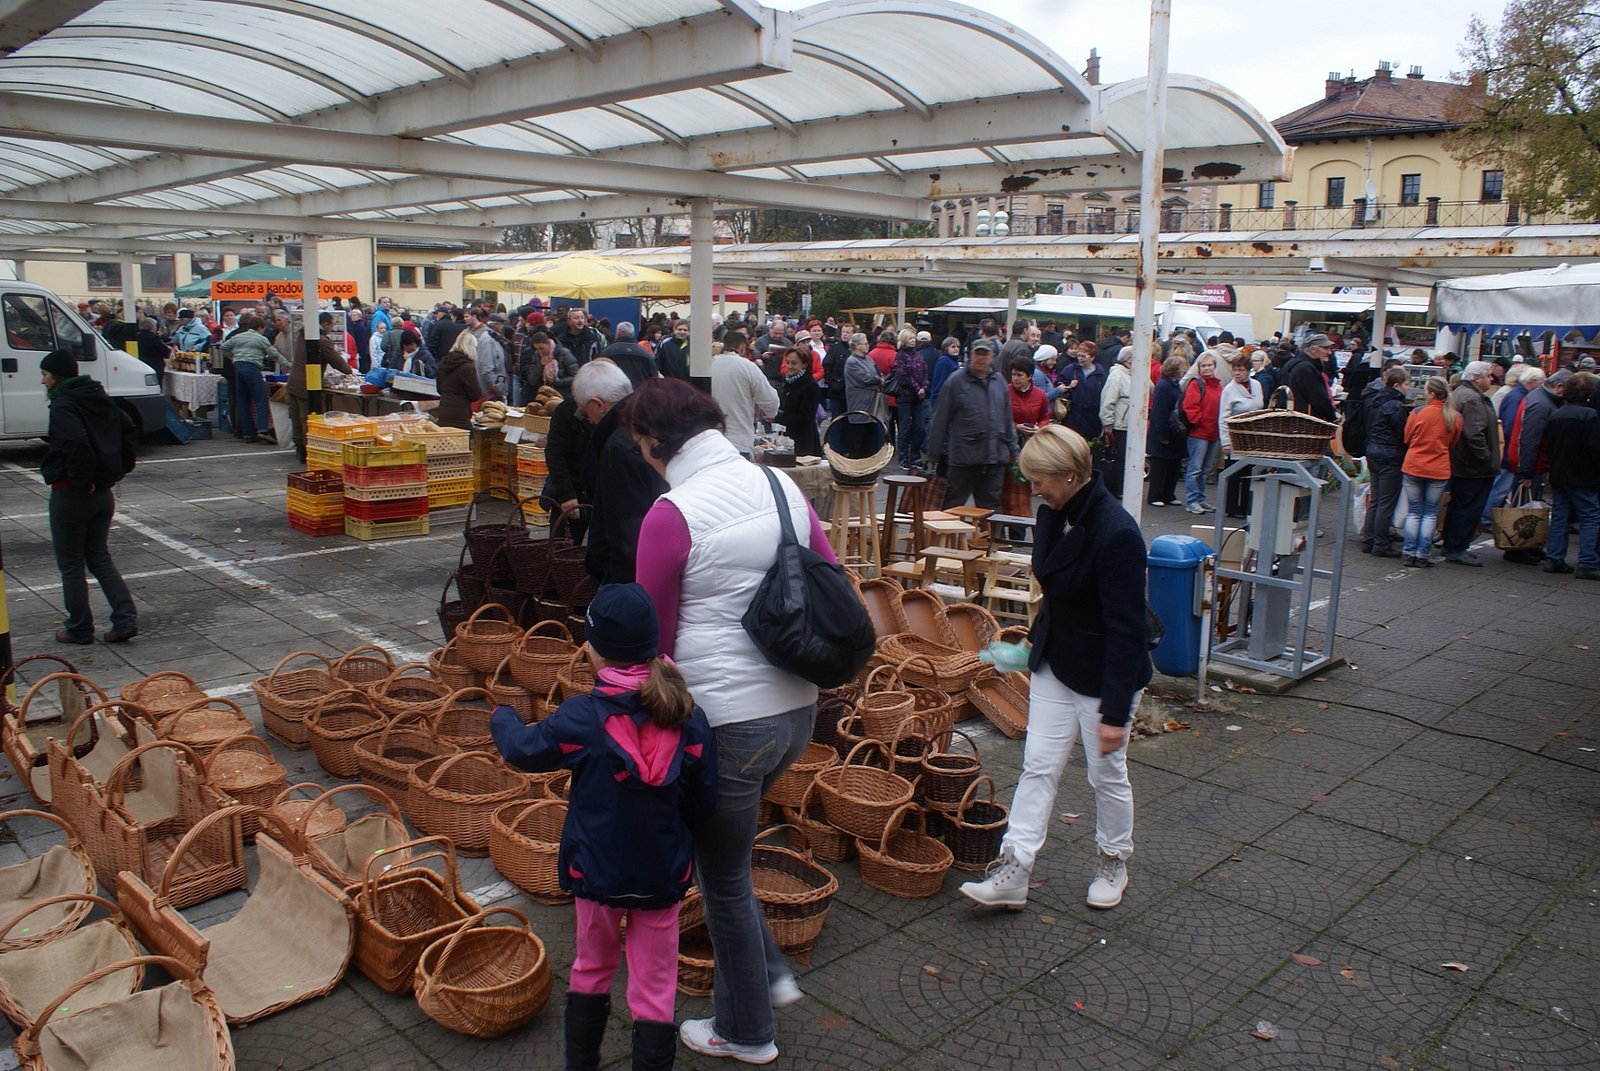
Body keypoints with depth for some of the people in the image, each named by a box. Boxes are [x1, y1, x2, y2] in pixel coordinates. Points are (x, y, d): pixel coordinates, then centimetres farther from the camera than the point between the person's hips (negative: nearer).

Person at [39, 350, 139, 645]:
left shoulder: (63, 405, -17)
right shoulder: (99, 398, 8)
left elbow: (76, 443, -31)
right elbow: (129, 429, 12)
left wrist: (81, 479, -20)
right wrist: (120, 468, 11)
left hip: (70, 493, -8)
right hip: (103, 491, 8)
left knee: (71, 564, 6)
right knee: (100, 558, 16)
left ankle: (79, 629, 15)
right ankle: (125, 620, 7)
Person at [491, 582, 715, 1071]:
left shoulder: (581, 717, -18)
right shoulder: (689, 718, -13)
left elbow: (524, 750, 0)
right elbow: (703, 804, -5)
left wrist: (502, 718, 21)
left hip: (596, 871, 0)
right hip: (664, 877, 0)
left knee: (592, 970, 23)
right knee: (655, 986, 12)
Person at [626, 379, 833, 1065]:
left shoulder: (671, 516, -16)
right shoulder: (780, 485, 2)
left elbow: (652, 640, -9)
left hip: (727, 721, -7)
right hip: (797, 708, 7)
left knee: (724, 879, 15)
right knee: (719, 846, 29)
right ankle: (770, 974, 35)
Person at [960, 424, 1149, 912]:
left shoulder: (1116, 533, -27)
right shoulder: (1053, 515, -2)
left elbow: (1125, 629, -25)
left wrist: (1115, 711, -23)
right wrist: (1039, 638, 19)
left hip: (1104, 675, -7)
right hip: (1054, 666, 7)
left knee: (1106, 774, 11)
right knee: (1038, 766, 6)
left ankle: (1114, 863, 34)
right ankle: (1013, 873, 9)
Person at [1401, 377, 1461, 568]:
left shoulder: (1419, 413, -11)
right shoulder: (1455, 417, -4)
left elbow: (1407, 438, 2)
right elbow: (1453, 443, 10)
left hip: (1414, 467, -1)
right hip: (1439, 470, 1)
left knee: (1414, 512, 10)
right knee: (1430, 513, 9)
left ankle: (1410, 553, 8)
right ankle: (1423, 555, 7)